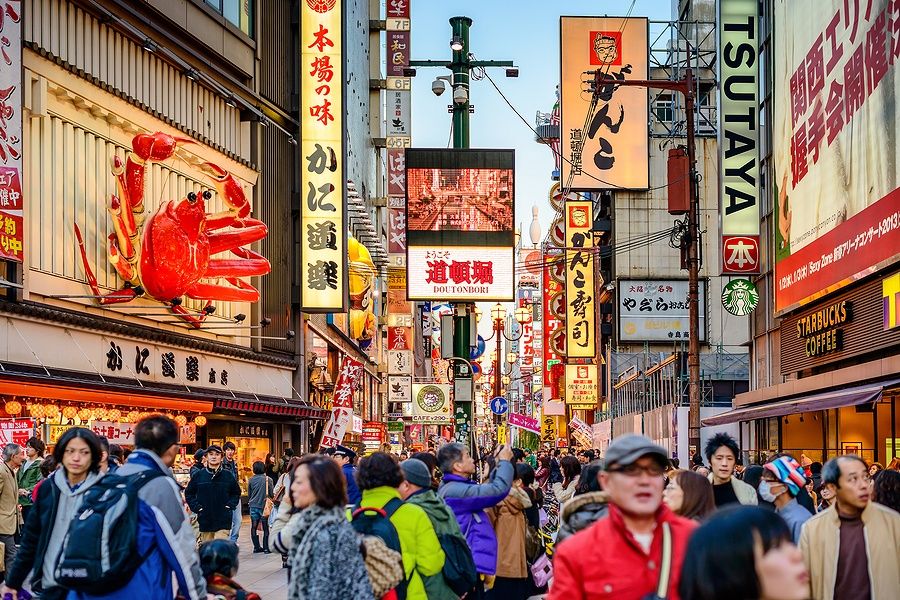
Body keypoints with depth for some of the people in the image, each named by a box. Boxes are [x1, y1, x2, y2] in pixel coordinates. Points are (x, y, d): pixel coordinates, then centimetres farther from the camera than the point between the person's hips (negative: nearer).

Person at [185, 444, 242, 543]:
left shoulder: (228, 475, 2)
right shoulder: (199, 475, 3)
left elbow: (236, 493, 15)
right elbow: (189, 493, 13)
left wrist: (230, 506, 0)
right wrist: (197, 507, 0)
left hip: (223, 521, -2)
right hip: (205, 520, 2)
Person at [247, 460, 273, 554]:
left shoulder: (251, 480, -3)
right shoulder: (268, 479, -9)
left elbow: (249, 494, 6)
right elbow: (272, 494, -4)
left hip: (253, 506, 2)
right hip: (264, 506, -2)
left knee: (254, 527, 10)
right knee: (266, 528, 5)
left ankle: (256, 547, 12)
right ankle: (266, 548, 4)